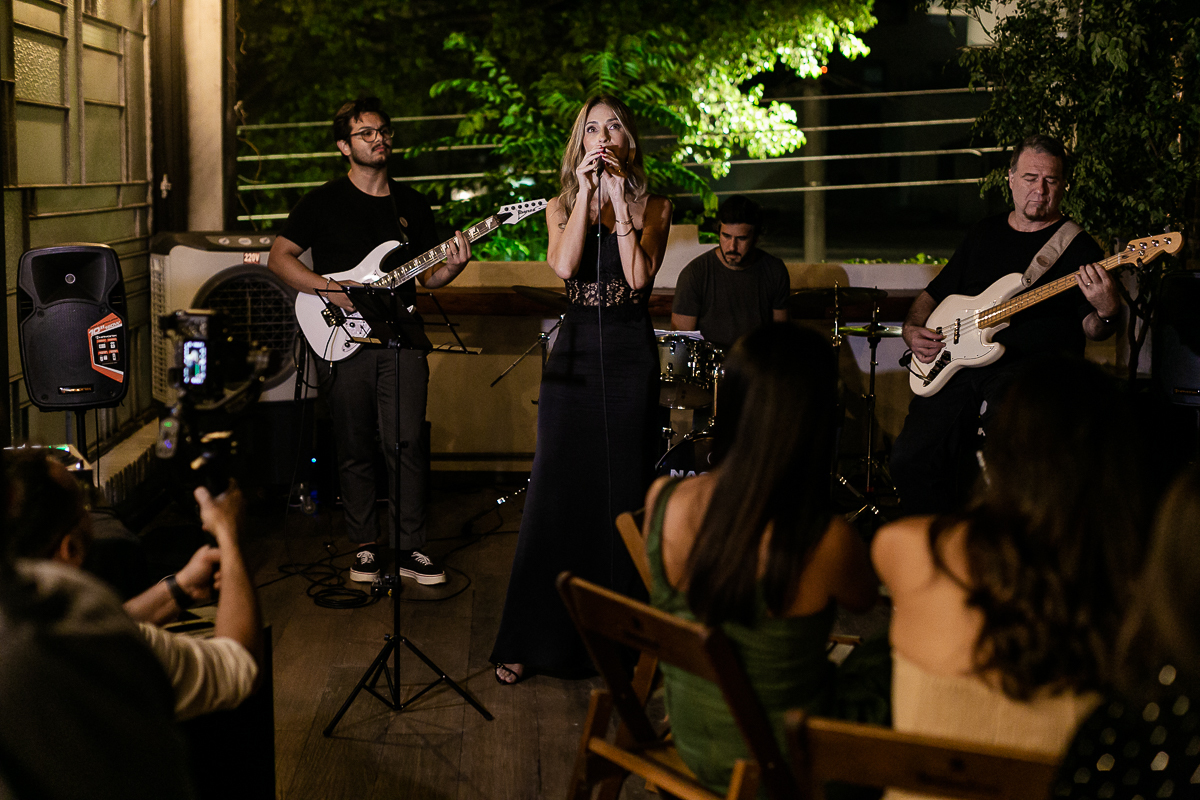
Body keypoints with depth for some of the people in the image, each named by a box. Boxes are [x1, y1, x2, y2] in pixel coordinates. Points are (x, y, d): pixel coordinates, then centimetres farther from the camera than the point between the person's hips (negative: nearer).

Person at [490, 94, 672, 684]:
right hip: (574, 356, 1)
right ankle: (528, 642, 6)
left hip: (631, 357, -1)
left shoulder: (652, 207, 5)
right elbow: (564, 265, -11)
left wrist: (620, 200, -11)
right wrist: (586, 192, -10)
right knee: (554, 496, -1)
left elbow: (639, 276, -12)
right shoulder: (561, 207, 9)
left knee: (622, 497, 2)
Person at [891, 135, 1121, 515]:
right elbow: (933, 293, 28)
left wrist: (1107, 312, -23)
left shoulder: (1078, 247, 7)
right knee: (909, 460, -13)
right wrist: (913, 330, 9)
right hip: (957, 365, 4)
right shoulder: (983, 234, 20)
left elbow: (1091, 329, -1)